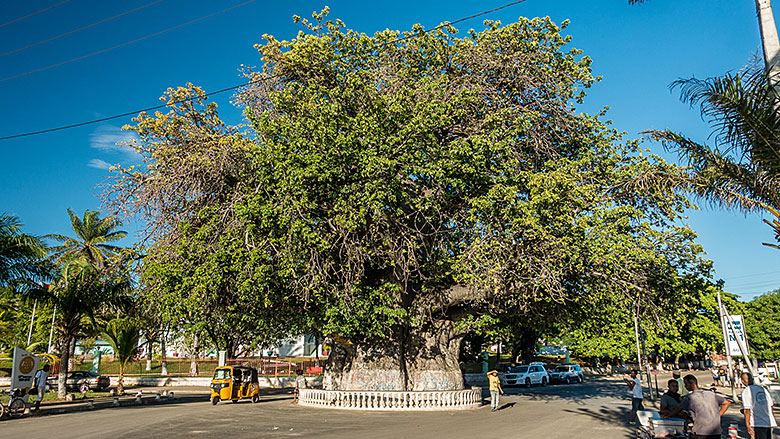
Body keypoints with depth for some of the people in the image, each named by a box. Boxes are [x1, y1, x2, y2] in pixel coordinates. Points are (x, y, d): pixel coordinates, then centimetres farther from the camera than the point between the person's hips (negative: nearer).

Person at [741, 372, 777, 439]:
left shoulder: (746, 391, -8)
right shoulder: (762, 389, 10)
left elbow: (747, 410, -13)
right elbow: (771, 405, 16)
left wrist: (747, 425, -10)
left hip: (758, 423, -6)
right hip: (769, 422, 6)